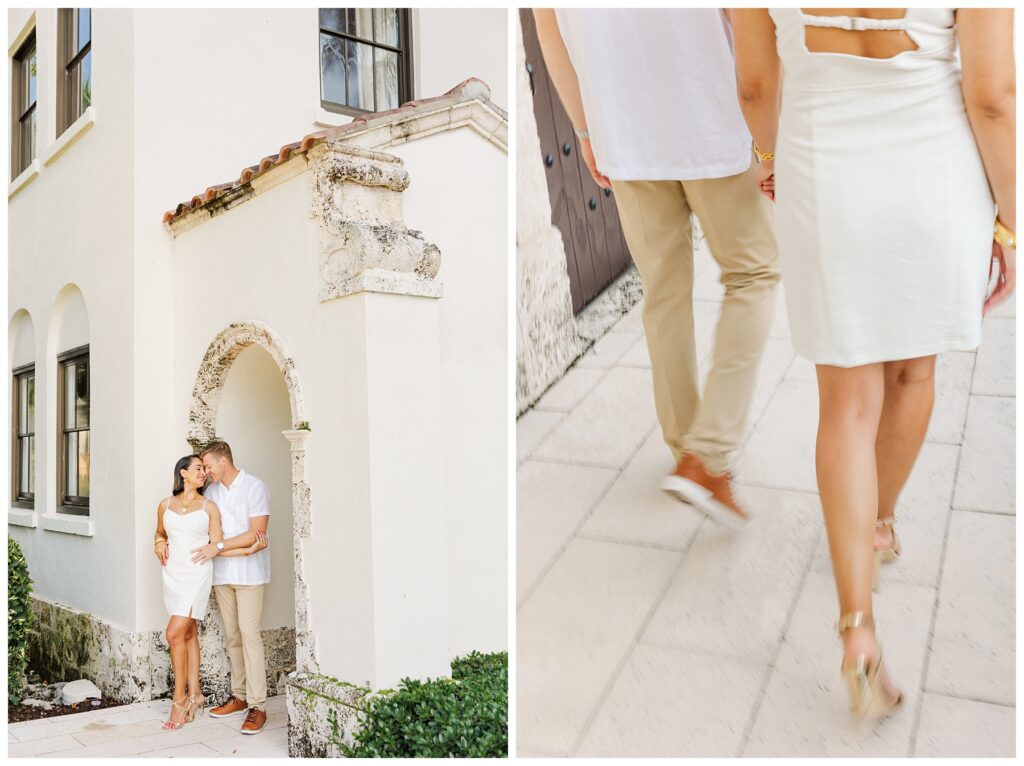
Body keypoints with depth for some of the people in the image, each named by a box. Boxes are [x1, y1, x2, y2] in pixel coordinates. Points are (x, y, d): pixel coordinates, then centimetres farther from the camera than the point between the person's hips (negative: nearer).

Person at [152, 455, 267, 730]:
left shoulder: (209, 507, 1)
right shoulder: (165, 505, 9)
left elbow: (217, 546, -2)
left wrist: (249, 550, -12)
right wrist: (159, 543, 2)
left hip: (197, 575, -3)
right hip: (173, 574, 3)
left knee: (175, 633, -12)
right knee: (188, 634, 9)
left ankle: (180, 697, 0)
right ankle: (194, 695, 17)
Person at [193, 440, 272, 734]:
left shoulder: (254, 487, -7)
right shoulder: (211, 491, 12)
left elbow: (256, 533, -14)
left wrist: (218, 547, -17)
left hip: (248, 572, -6)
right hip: (221, 573, 6)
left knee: (250, 635, -9)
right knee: (232, 636, 10)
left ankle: (257, 706, -7)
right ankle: (240, 696, 20)